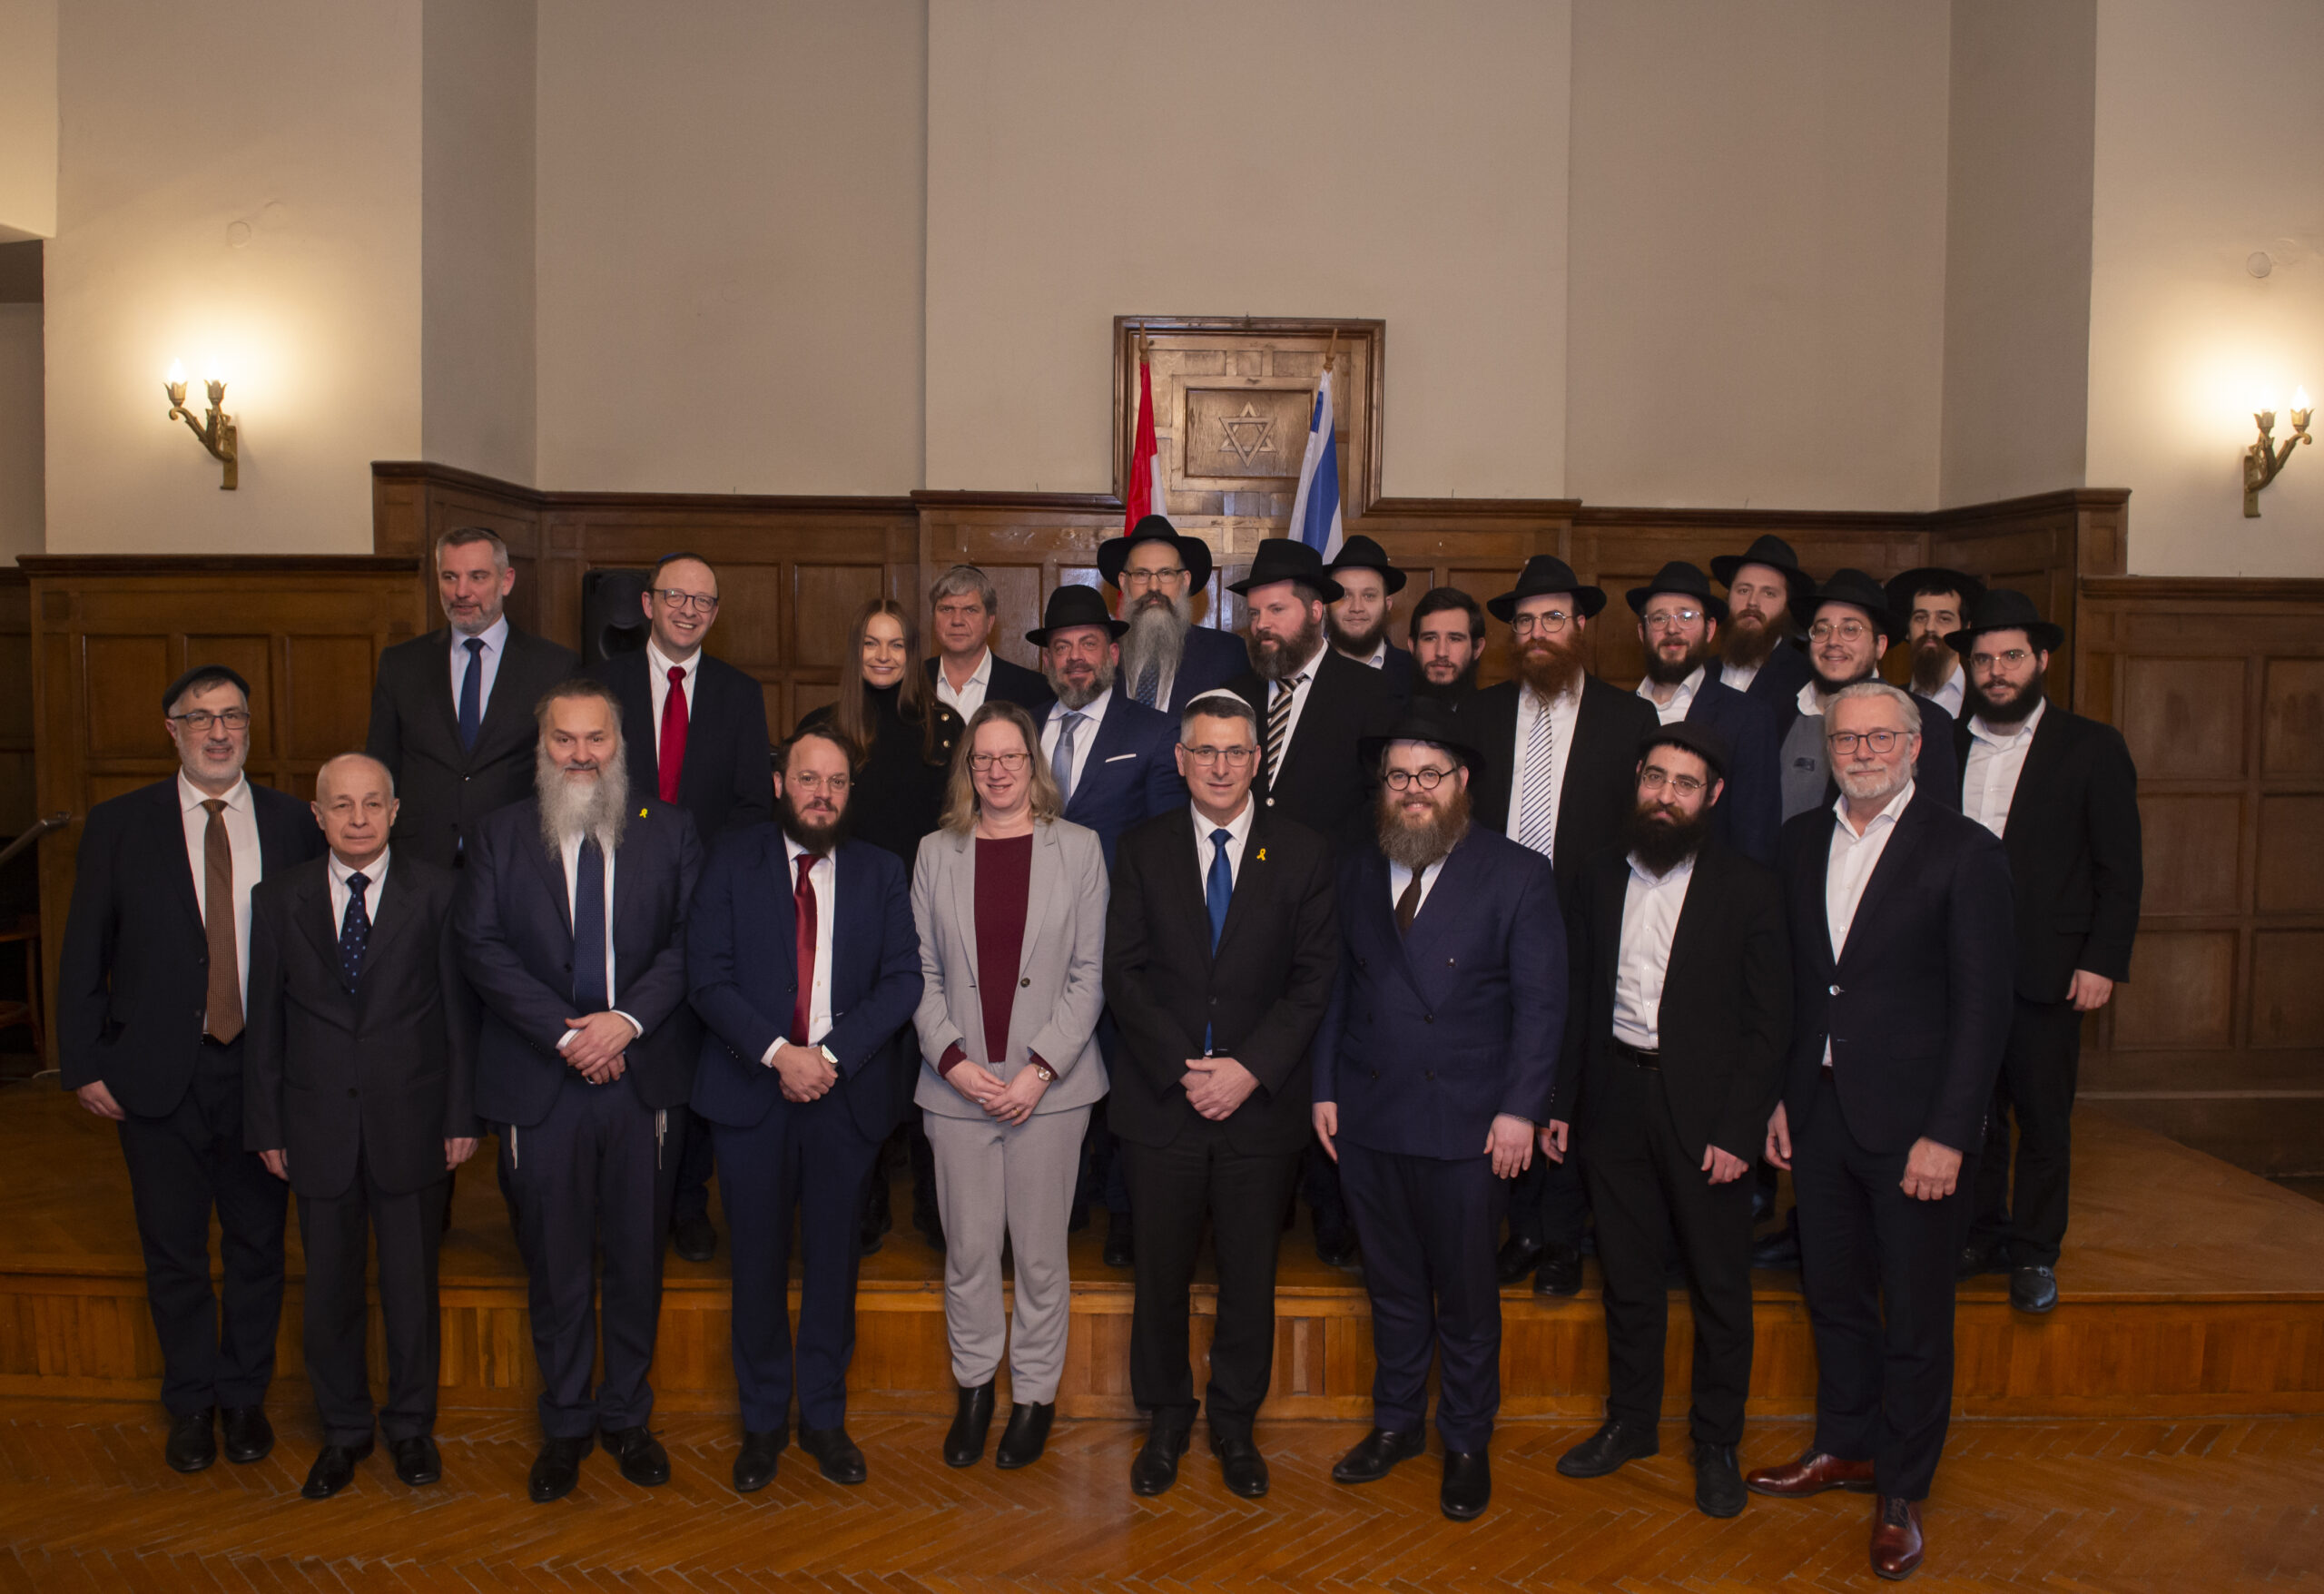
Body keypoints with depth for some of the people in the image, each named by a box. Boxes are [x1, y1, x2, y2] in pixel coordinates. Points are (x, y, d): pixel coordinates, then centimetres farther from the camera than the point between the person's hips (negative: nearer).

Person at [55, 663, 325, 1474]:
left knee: (258, 1243, 12)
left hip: (264, 1072, 0)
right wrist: (85, 1064, -2)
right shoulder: (119, 825, 0)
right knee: (173, 1253, 12)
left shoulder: (293, 823, 1)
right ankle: (191, 1404, 31)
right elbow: (83, 956, 2)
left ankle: (246, 1395, 30)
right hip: (157, 1073, 0)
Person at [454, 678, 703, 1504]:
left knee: (638, 1257, 11)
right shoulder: (499, 835, 4)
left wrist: (628, 1019, -15)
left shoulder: (668, 831, 4)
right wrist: (565, 1033, -14)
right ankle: (565, 1424, 26)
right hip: (541, 1083, 0)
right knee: (556, 1265, 9)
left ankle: (627, 1414, 28)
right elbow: (481, 947, -5)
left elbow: (689, 940, -2)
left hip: (644, 1076, 1)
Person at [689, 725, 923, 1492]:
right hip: (751, 1090, -1)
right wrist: (778, 1052, -16)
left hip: (847, 1093, 1)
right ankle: (763, 1420, 24)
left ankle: (825, 1416, 25)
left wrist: (831, 1055, -14)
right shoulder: (731, 862, 2)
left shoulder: (881, 873, 5)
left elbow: (902, 981, -2)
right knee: (758, 1262, 8)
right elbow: (707, 976, -5)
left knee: (834, 1259, 9)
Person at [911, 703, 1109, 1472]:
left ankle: (1035, 1393, 23)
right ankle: (974, 1385, 27)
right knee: (967, 1248, 8)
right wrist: (954, 1061, -7)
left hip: (1050, 1084, -1)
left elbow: (1089, 973, -1)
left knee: (1040, 1250, 5)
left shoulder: (1078, 848, 2)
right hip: (957, 1085, 1)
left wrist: (1041, 1069, -9)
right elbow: (921, 971, 6)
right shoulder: (936, 854, 7)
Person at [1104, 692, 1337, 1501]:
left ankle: (1234, 1422, 29)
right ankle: (1166, 1419, 29)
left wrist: (1250, 1067, -13)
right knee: (1161, 1272, 10)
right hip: (1162, 1100, 0)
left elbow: (1314, 979, -2)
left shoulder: (1302, 853, 1)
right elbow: (1124, 973, -1)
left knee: (1250, 1275, 10)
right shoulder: (1142, 850, 3)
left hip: (1261, 1101, 0)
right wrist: (1184, 1068, -11)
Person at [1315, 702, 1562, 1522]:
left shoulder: (1518, 875, -4)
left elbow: (1540, 1002, -7)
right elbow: (1336, 987, 10)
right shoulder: (1355, 873, 8)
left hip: (1467, 1123, -3)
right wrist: (1324, 1088, 3)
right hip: (1366, 1117, 3)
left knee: (1465, 1292, 9)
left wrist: (1520, 1109, -12)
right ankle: (1396, 1422, 33)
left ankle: (1466, 1440, 27)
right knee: (1392, 1284, 16)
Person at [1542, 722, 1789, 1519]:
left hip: (1706, 1109, -3)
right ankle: (1630, 1421, 30)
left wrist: (1738, 1130, -13)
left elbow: (1769, 1023, -6)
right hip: (1616, 1101, 3)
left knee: (1719, 1282, 7)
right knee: (1627, 1274, 14)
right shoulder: (1600, 878, 6)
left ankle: (1716, 1442, 24)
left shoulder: (1749, 888, -6)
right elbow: (1578, 999, 10)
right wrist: (1560, 1103, 6)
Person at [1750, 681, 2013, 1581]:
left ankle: (1902, 1491, 25)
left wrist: (1947, 1134, -15)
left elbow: (1982, 1006, -11)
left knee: (1916, 1318, 8)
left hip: (1913, 1121, -5)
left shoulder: (1963, 851, -9)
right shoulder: (1801, 842, 7)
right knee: (1833, 1292, 18)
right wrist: (1779, 1096, 7)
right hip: (1819, 1110, 5)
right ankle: (1845, 1447, 38)